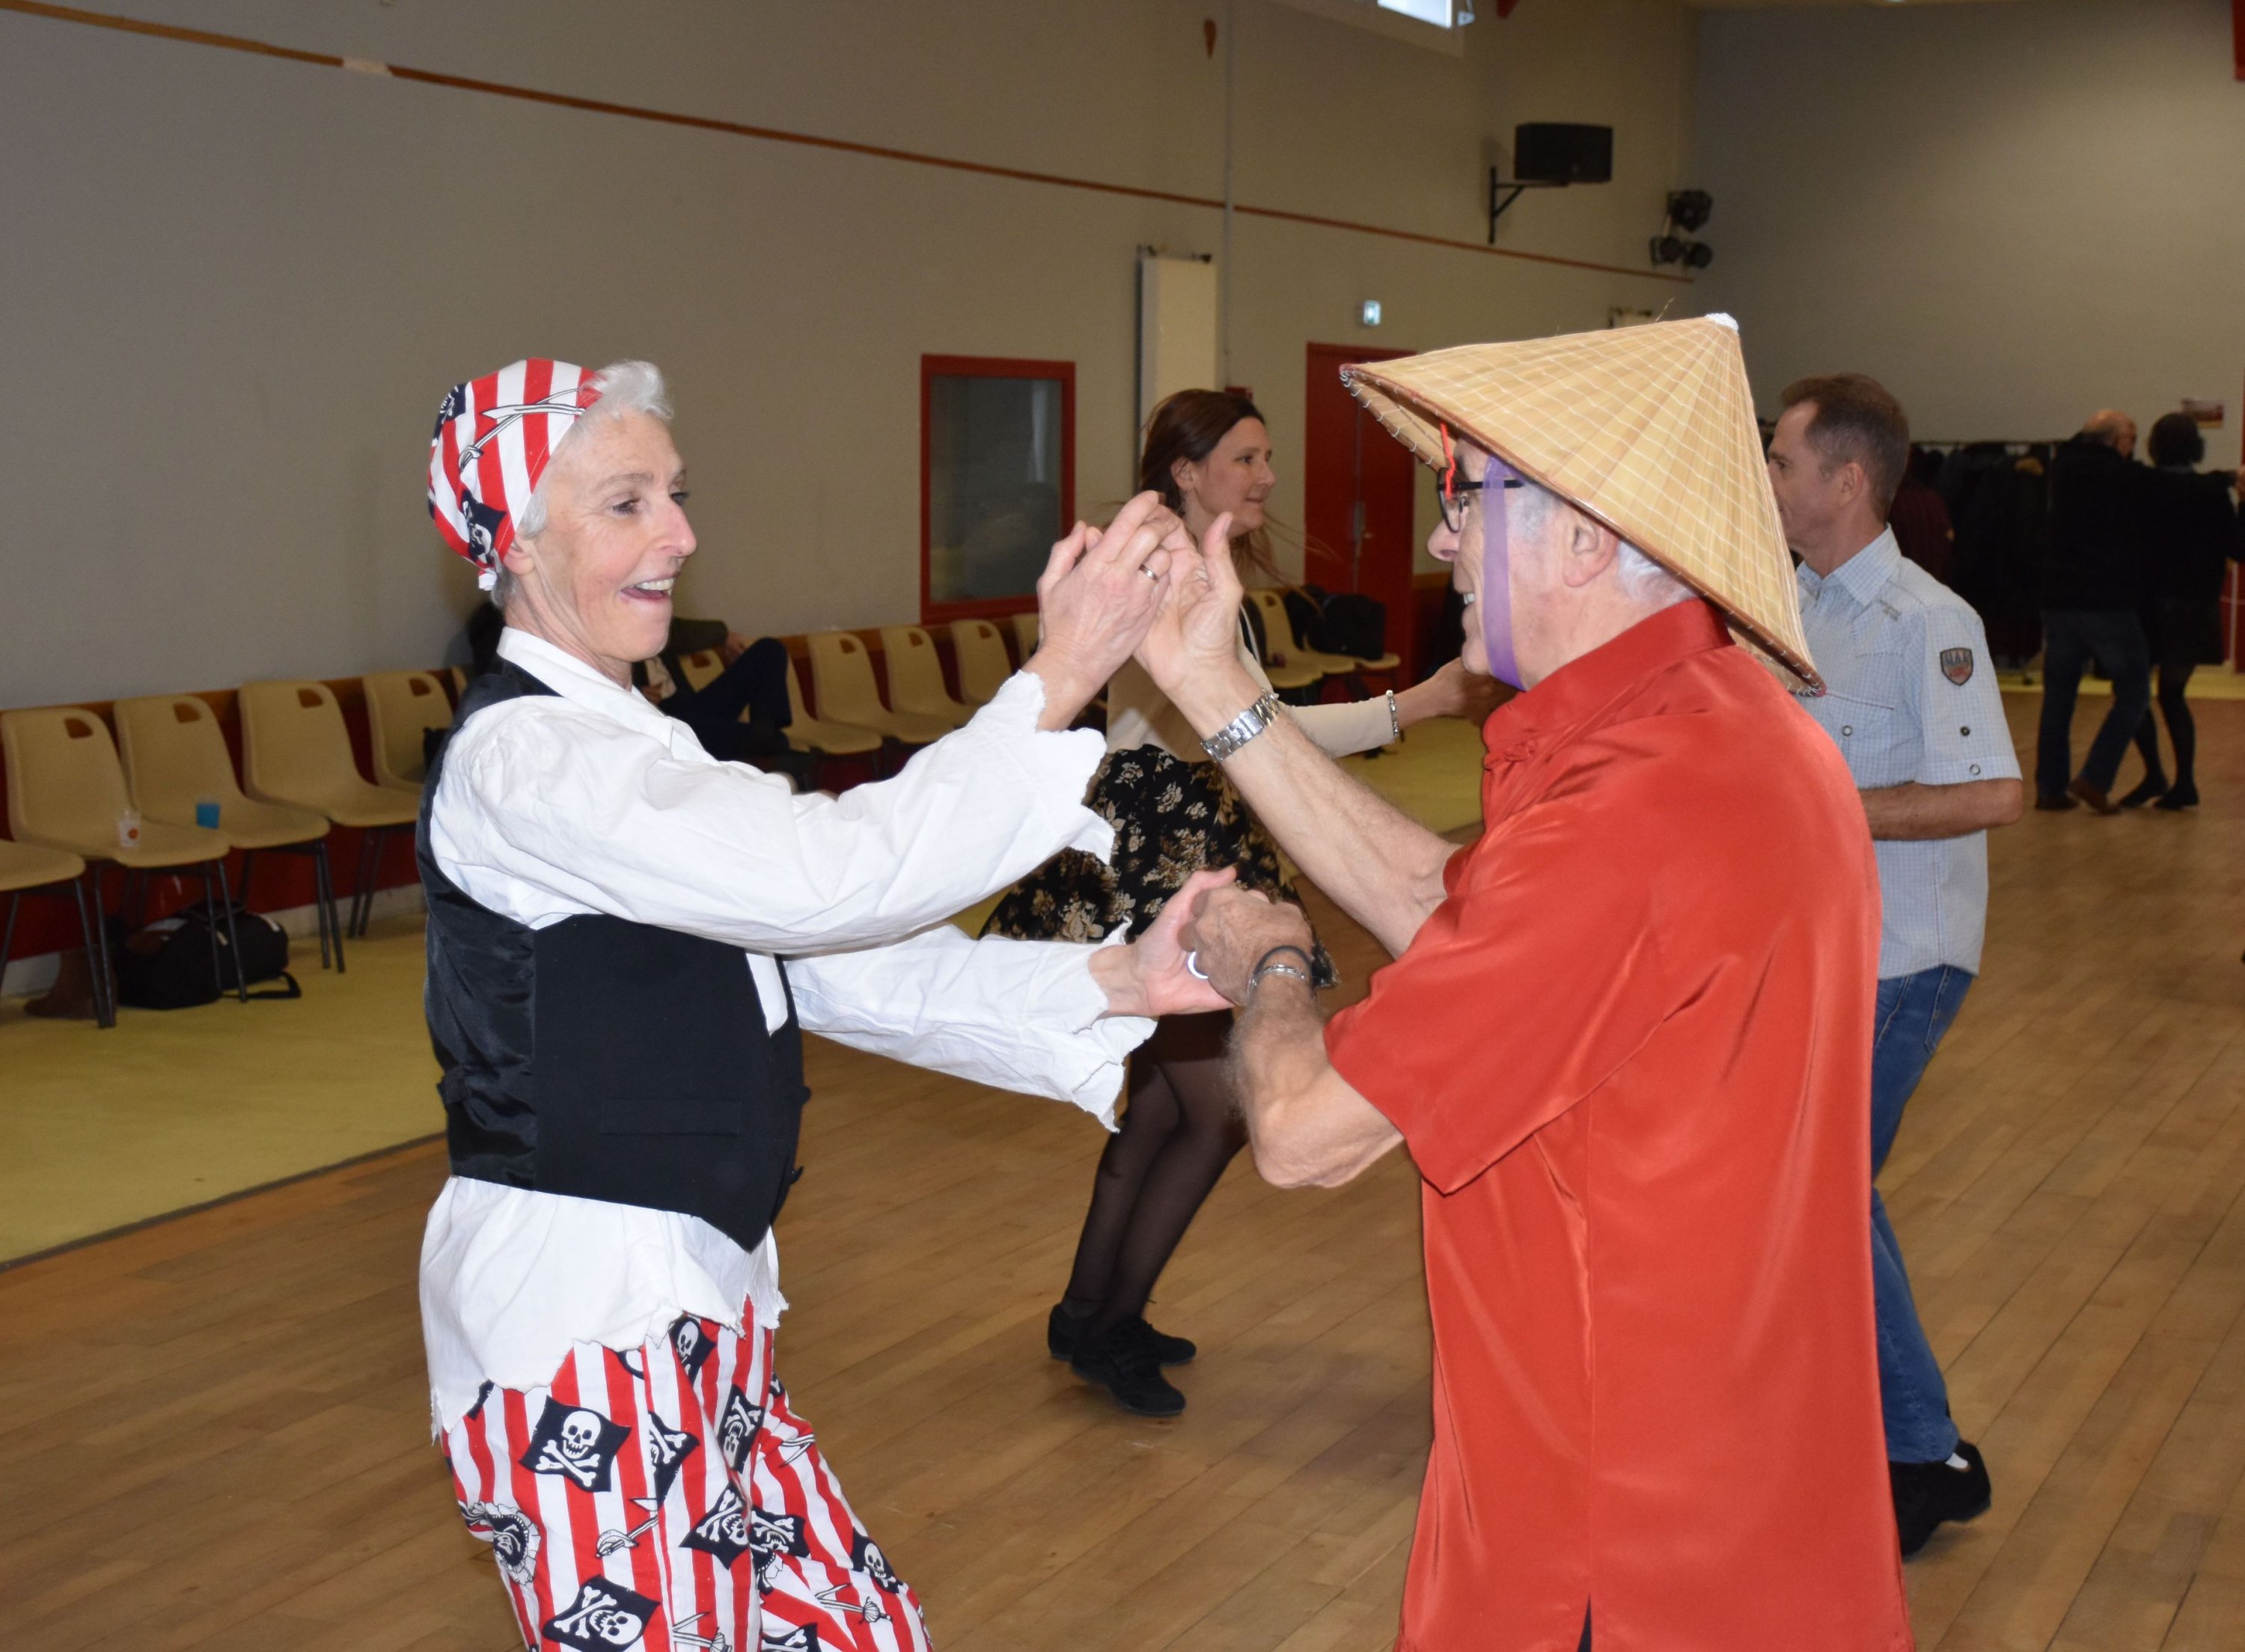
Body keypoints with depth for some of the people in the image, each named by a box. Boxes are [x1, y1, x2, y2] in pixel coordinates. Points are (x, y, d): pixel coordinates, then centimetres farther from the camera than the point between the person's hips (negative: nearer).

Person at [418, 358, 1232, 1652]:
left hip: (688, 1305, 9)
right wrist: (1059, 681, -26)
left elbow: (841, 963, 8)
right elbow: (834, 878, -27)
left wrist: (1111, 982, -2)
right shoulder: (524, 758, -16)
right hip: (581, 1331, -9)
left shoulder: (619, 744, 14)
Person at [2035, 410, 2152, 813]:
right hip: (2109, 602, -6)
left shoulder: (2063, 467, 7)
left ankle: (2050, 786, 9)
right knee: (2133, 693, 5)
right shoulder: (2129, 477, -8)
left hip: (2058, 598, 6)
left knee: (2058, 697, 10)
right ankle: (2095, 779, -5)